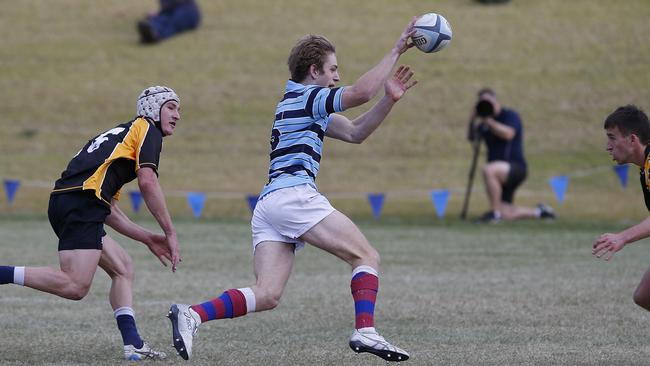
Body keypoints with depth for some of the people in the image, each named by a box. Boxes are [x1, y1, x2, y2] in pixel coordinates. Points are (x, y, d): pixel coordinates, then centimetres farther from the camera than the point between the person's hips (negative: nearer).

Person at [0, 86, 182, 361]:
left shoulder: (121, 133, 35)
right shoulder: (147, 129, 10)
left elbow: (107, 210, 32)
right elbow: (147, 182, -8)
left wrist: (148, 239, 31)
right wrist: (170, 233, -3)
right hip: (82, 201, -10)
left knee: (123, 268, 14)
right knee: (75, 286, -19)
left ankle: (133, 344, 3)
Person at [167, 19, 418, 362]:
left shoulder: (300, 102, 30)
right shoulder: (306, 96, 1)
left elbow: (354, 132, 29)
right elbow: (360, 92, -14)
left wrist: (388, 100, 16)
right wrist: (395, 51, -7)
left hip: (267, 205, 9)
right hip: (294, 195, -9)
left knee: (266, 295, -7)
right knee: (366, 256, -3)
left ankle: (192, 314, -21)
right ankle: (365, 332, -18)